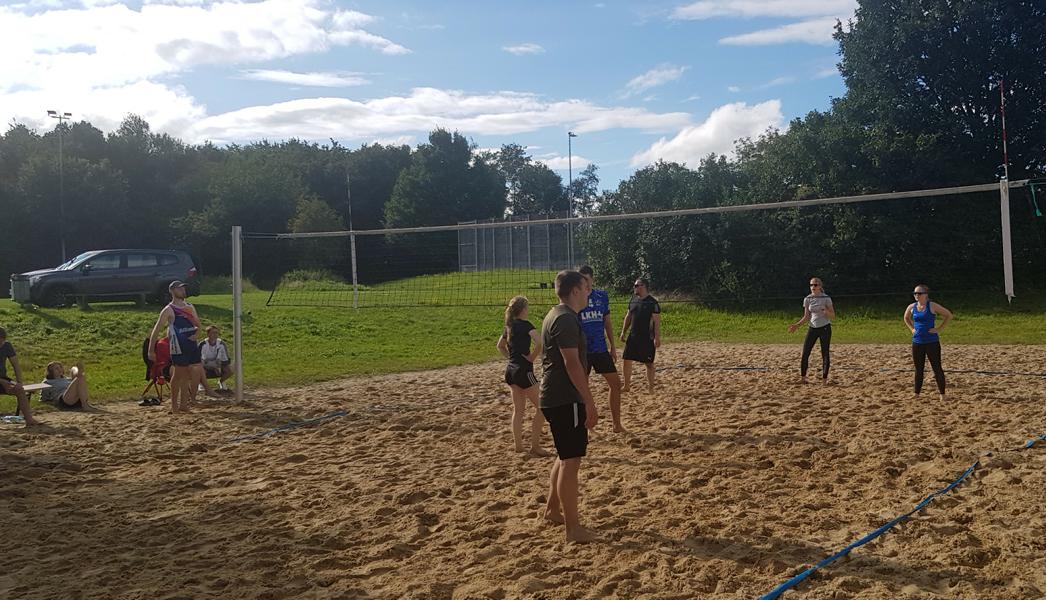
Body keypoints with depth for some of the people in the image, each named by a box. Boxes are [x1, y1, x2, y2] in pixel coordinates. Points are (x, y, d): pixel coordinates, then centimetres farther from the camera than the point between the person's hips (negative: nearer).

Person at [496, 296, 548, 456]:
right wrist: (532, 358, -14)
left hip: (510, 370, 8)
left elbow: (500, 346, 26)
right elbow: (539, 343, -29)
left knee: (518, 409, 15)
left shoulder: (509, 326, 10)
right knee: (540, 407, 2)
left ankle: (518, 446, 18)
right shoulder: (525, 325, -13)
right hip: (524, 370, -8)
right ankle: (535, 446, 2)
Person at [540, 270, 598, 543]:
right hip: (565, 399, -11)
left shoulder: (556, 316, 16)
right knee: (571, 460, -6)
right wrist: (589, 402, -21)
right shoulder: (566, 319, -17)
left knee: (567, 456, 22)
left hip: (555, 397, 11)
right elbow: (572, 362, -22)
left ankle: (552, 509, 33)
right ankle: (573, 528, -1)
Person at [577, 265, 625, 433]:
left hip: (601, 349, 4)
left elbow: (607, 322, 12)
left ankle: (617, 425, 17)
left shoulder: (602, 296, 4)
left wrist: (613, 346, 11)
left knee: (616, 383, 5)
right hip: (581, 351, -4)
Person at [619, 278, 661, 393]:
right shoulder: (633, 300, 7)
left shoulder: (653, 302, -11)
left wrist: (657, 337, -18)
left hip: (647, 338, -6)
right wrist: (623, 332, 11)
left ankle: (650, 387, 16)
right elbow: (628, 317, 15)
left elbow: (657, 321, -13)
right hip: (633, 336, 6)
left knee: (649, 363, 4)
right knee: (627, 360, 4)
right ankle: (626, 386, 14)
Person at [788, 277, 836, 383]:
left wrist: (826, 311, -24)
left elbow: (833, 316, -4)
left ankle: (824, 379, 7)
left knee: (825, 354, 0)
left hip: (825, 328, -3)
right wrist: (797, 325, -5)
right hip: (812, 328, 3)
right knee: (805, 354, -3)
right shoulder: (807, 299, 3)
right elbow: (806, 317, 8)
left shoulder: (826, 298, -6)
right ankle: (802, 377, 4)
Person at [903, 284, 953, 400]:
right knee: (918, 369, 10)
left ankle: (942, 394, 6)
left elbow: (949, 315, -3)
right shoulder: (912, 307, 4)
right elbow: (906, 318, 25)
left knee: (937, 368, -1)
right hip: (917, 342, 4)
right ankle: (917, 393, 18)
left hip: (932, 342, -4)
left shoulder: (932, 306, -8)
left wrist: (938, 329, -7)